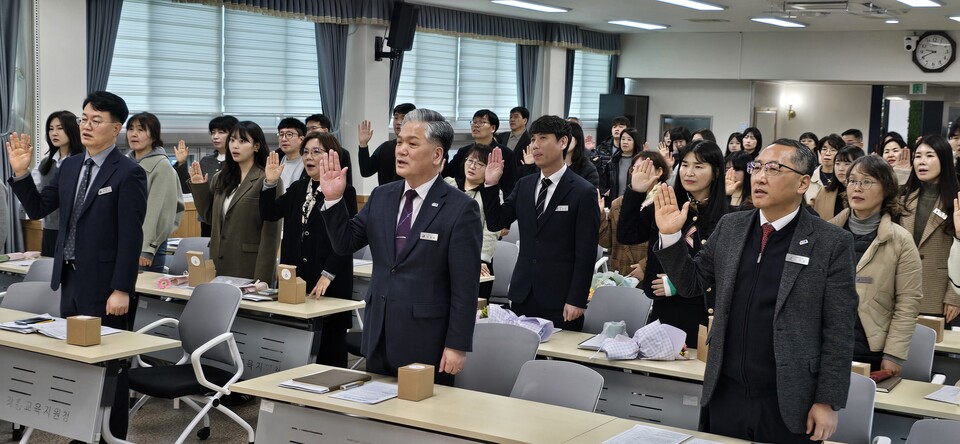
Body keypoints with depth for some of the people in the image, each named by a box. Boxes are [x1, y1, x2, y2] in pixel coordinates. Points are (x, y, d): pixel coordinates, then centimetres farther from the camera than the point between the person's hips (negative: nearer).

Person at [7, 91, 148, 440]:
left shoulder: (128, 173, -12)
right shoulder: (70, 166, 10)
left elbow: (131, 237, -15)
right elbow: (38, 209, 12)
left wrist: (121, 290, -18)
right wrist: (21, 174, -3)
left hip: (103, 284, -7)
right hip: (70, 280, 7)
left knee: (108, 364, 2)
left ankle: (112, 434, 13)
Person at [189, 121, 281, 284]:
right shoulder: (220, 178, 11)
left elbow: (271, 232, -13)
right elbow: (209, 216, 17)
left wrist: (262, 278, -17)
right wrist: (199, 187, 4)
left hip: (250, 268, -6)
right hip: (221, 266, 6)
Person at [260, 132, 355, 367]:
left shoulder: (344, 191, -6)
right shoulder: (297, 188, 15)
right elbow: (269, 214, 8)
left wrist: (327, 275, -18)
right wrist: (270, 183, -5)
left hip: (330, 285, -5)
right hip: (296, 279, 6)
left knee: (329, 351, 0)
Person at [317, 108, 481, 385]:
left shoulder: (461, 209, -10)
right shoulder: (381, 197, 8)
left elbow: (465, 286, -11)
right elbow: (345, 243, 10)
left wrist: (458, 345, -13)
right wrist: (333, 199, -4)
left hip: (427, 345, -5)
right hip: (379, 339, 6)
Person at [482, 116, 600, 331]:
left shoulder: (583, 192, -7)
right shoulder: (524, 185, 10)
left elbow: (586, 253, -9)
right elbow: (495, 223, 10)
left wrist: (577, 300, -12)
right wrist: (491, 185, -2)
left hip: (559, 299, -5)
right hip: (522, 295, 5)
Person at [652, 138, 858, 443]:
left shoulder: (831, 243, -8)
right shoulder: (729, 228, 5)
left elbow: (838, 332, -7)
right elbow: (692, 283, 11)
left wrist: (828, 401, -9)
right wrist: (670, 236, -3)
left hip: (788, 402, -4)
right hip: (725, 394, 4)